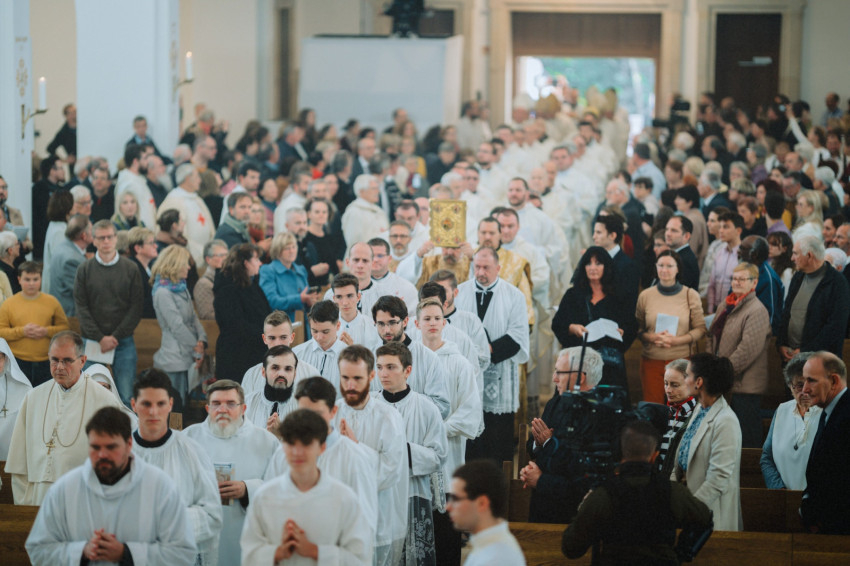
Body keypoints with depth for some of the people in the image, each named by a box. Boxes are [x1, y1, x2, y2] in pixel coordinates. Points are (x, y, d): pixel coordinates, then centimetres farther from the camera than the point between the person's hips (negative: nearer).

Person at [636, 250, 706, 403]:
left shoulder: (691, 295, 4)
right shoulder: (645, 296, 7)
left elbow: (700, 328, 2)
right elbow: (637, 329, 10)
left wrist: (676, 340, -12)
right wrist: (652, 337, -11)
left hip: (681, 360, -1)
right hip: (651, 360, 1)